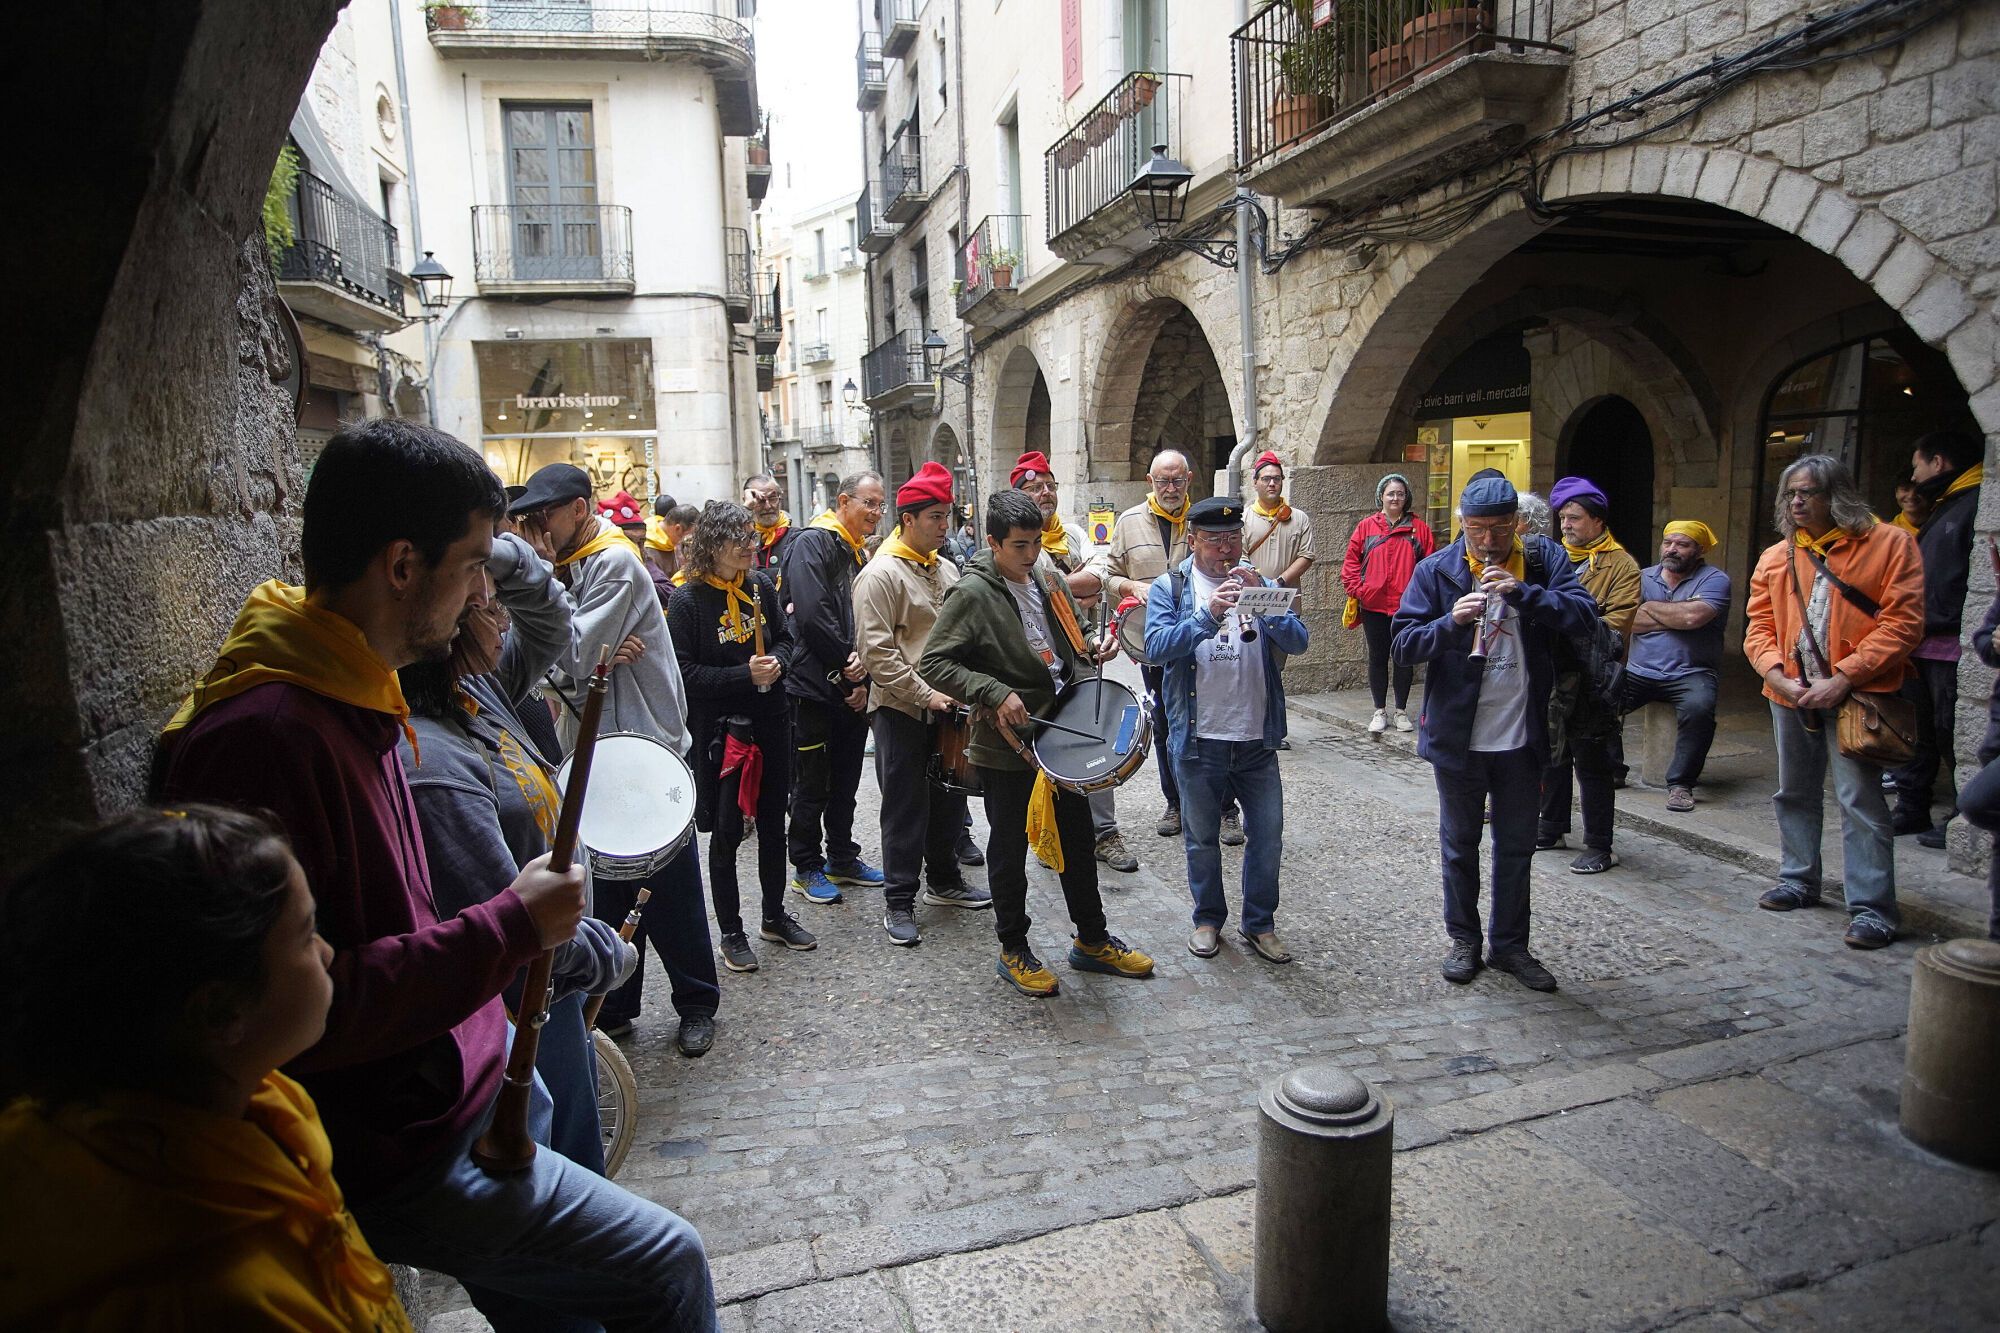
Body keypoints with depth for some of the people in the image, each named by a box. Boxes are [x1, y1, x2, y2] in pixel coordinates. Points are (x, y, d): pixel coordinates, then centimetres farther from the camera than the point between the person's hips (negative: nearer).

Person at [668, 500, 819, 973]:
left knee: (773, 823, 16)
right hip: (719, 730, -5)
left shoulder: (762, 586, 2)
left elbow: (785, 637, 13)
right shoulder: (687, 600, -13)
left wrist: (777, 662, -8)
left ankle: (775, 916, 34)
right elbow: (684, 672, -16)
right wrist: (745, 675, -23)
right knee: (726, 831, 5)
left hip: (771, 722, 5)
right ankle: (731, 932, 21)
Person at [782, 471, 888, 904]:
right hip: (816, 686, -8)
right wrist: (848, 661, -13)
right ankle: (807, 869, 16)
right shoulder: (813, 543, -11)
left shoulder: (860, 554, 16)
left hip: (853, 689, 8)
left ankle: (842, 859, 29)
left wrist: (862, 676, -2)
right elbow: (812, 613, -22)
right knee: (812, 785, 4)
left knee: (846, 782, 16)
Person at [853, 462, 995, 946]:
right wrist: (925, 695, -20)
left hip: (946, 706, 7)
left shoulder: (946, 569, 11)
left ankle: (944, 881, 34)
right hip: (901, 710, -7)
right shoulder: (880, 575, -13)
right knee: (906, 807, 1)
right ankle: (899, 901, 14)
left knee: (949, 797, 16)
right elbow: (875, 652, -19)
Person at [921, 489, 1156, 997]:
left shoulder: (1047, 582, 7)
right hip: (1007, 746, -7)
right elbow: (932, 663, -19)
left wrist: (1092, 650, -1)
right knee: (1010, 850, 9)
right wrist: (996, 693, -26)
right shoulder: (972, 594, -15)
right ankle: (1013, 952, 27)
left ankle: (1093, 941, 33)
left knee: (1077, 841, 17)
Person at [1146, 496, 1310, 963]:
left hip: (1258, 739, 2)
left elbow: (1298, 641, -5)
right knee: (1201, 838, 12)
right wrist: (1209, 614, -27)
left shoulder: (1259, 583, 7)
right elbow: (1156, 647, -17)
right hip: (1198, 741, -2)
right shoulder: (1170, 588, -1)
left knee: (1268, 836, 9)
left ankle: (1260, 923, 27)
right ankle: (1208, 918, 31)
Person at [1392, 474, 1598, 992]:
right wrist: (1451, 622, -27)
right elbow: (1402, 643, -10)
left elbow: (1584, 615, -14)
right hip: (1458, 735, -1)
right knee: (1459, 844, 14)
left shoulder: (1544, 558, -2)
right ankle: (1464, 939, 31)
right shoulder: (1436, 569, -7)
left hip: (1523, 736, 1)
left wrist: (1522, 591, -27)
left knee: (1517, 847, 15)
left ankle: (1510, 944, 31)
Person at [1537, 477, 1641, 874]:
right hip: (1550, 677, 6)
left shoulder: (1621, 565, -4)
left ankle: (1599, 847, 10)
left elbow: (1616, 625, -14)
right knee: (1552, 756, 17)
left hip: (1589, 682, -6)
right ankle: (1551, 828, 31)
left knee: (1591, 764, 0)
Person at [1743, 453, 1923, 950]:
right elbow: (1759, 625, 9)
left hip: (1854, 695, -5)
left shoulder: (1889, 543, -3)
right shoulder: (1775, 557, 11)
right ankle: (1798, 881, 30)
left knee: (1860, 800, -7)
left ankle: (1871, 908, 0)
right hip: (1791, 695, 6)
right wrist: (1776, 672, -9)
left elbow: (1903, 621, -11)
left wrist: (1843, 677, -17)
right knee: (1794, 794, 16)